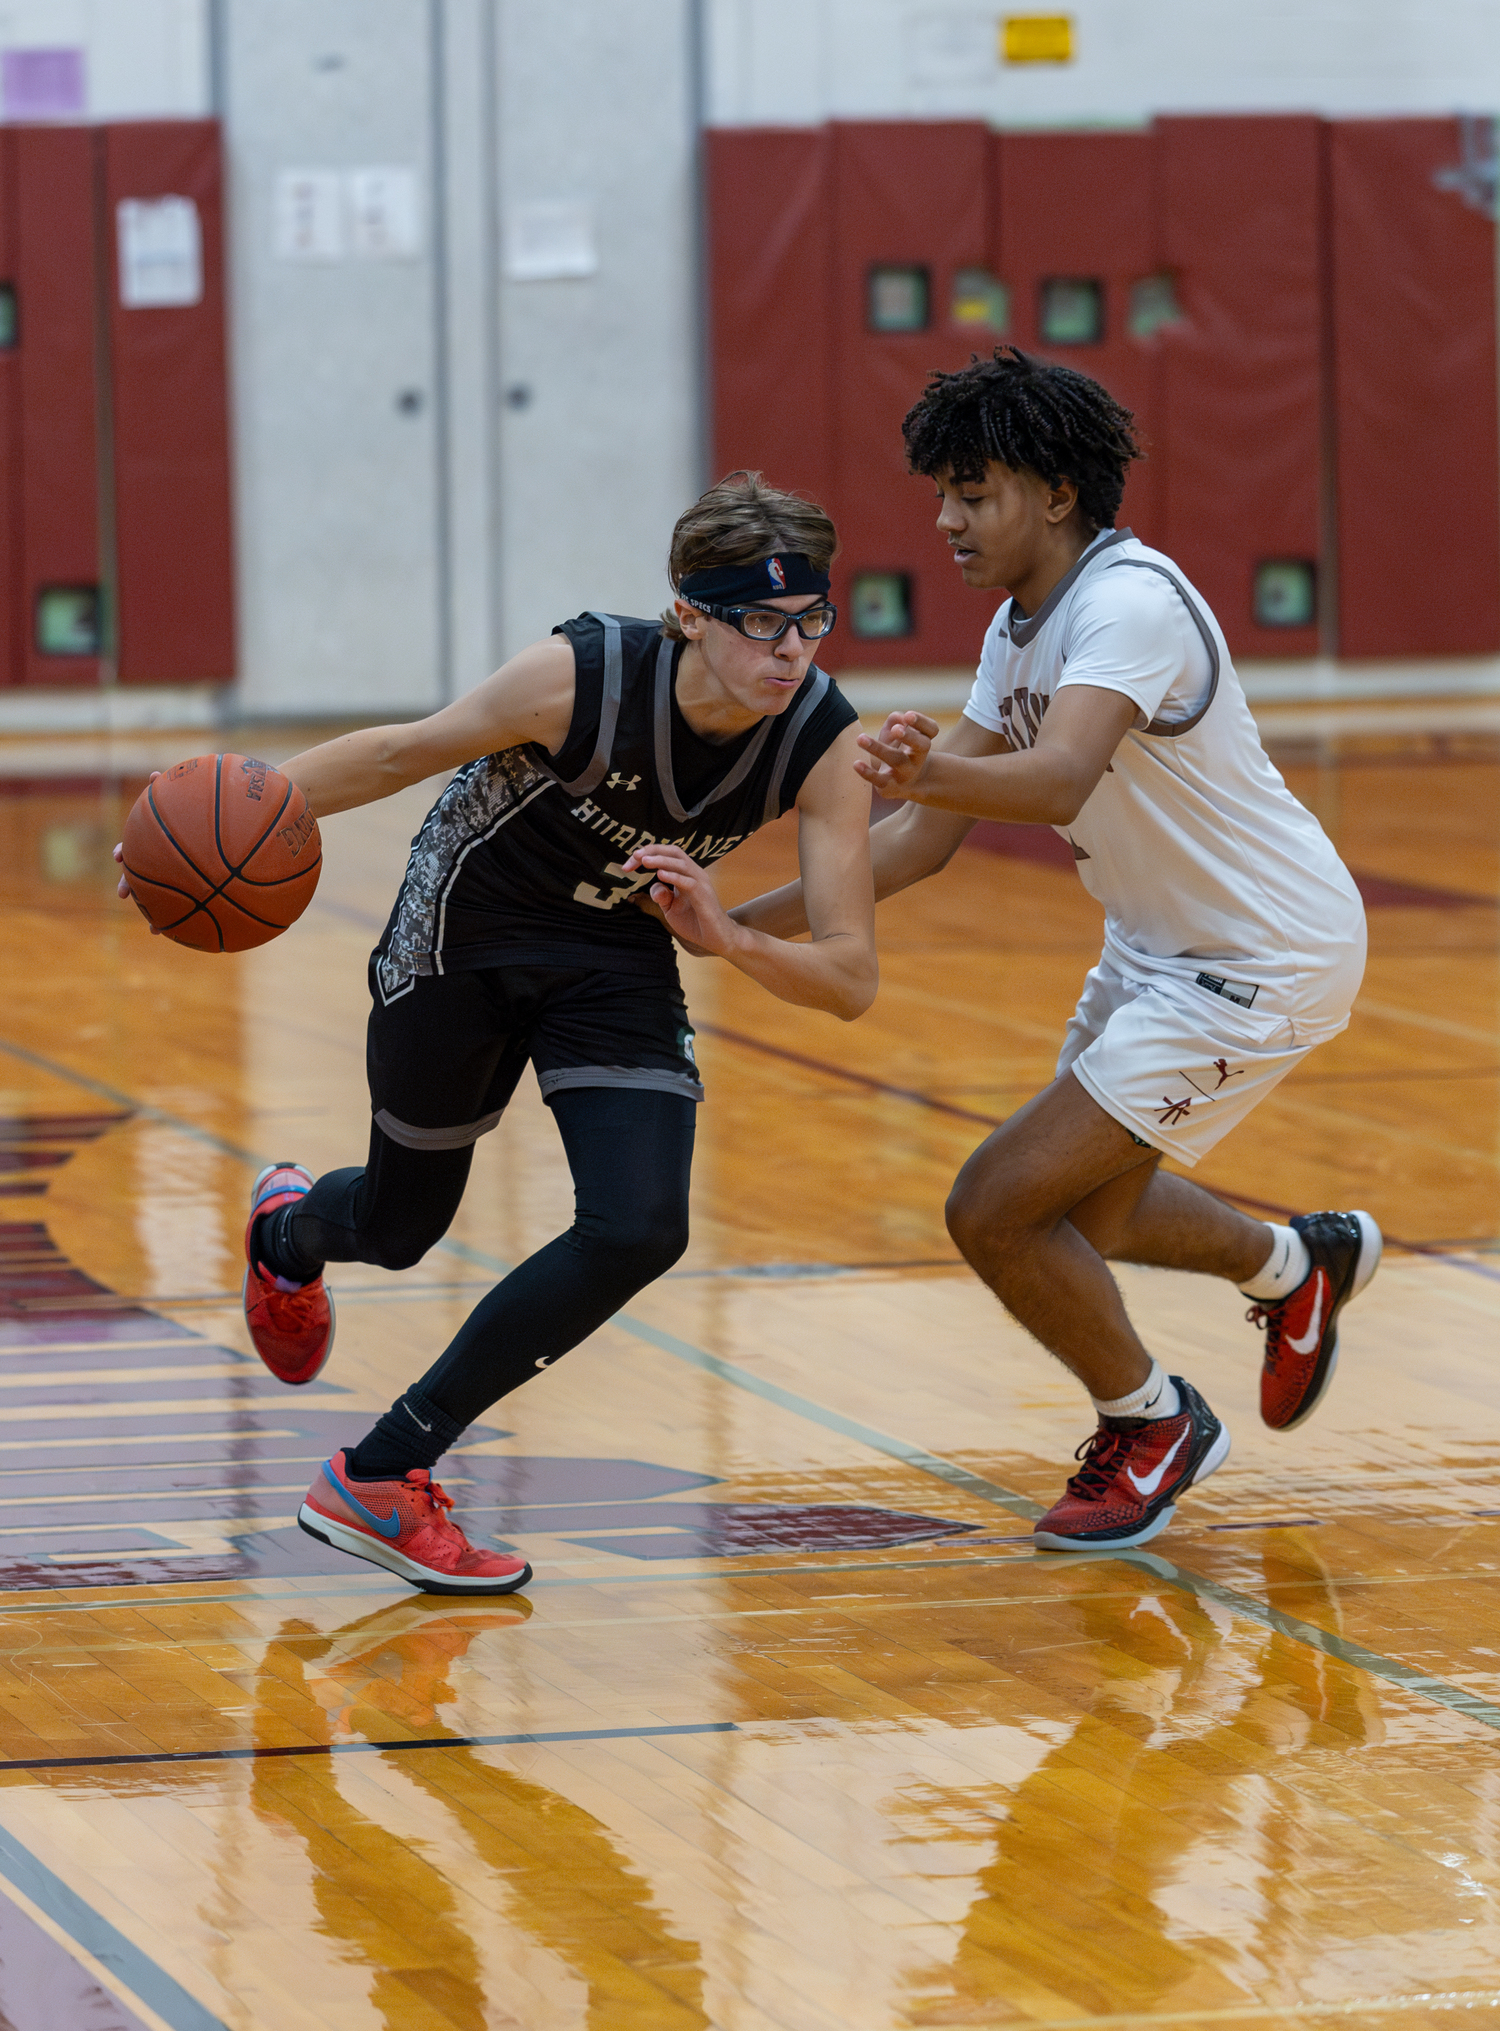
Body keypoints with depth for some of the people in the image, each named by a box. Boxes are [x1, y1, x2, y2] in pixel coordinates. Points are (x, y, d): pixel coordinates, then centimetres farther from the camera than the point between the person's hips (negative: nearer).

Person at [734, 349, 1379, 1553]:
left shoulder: (1129, 604, -26)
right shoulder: (1020, 631, 2)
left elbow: (1061, 779, -45)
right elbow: (930, 840, 5)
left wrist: (930, 770, -63)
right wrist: (750, 921, -4)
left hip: (1264, 962, -10)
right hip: (1161, 945, 10)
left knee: (997, 1210, -12)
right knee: (1080, 1209, 24)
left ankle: (1151, 1426, 12)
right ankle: (1299, 1268, 48)